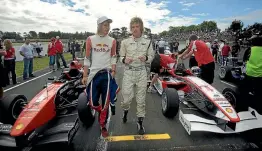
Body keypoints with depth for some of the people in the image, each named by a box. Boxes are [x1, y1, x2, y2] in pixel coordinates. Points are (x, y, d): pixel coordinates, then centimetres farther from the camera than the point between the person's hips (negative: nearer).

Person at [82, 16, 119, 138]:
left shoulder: (112, 41, 4)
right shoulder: (90, 39, 2)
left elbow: (113, 57, 9)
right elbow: (87, 58, 4)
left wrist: (113, 71, -4)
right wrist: (85, 75, 0)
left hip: (107, 74, 0)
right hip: (94, 74, 0)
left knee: (106, 102, 5)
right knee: (93, 102, 5)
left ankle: (103, 125, 23)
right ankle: (103, 113, 38)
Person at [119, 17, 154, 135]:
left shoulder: (147, 42, 4)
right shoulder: (125, 42, 2)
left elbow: (151, 56, 9)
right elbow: (121, 56, 8)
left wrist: (146, 58, -13)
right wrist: (124, 60, -15)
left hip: (141, 72, 1)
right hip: (128, 72, 0)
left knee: (141, 99, 5)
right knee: (127, 98, -1)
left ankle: (140, 122, 21)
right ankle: (125, 110, 36)